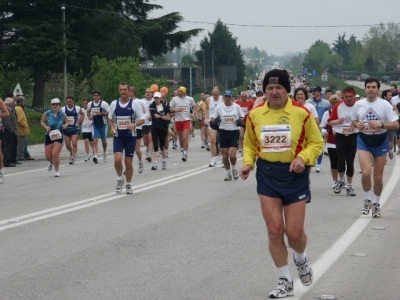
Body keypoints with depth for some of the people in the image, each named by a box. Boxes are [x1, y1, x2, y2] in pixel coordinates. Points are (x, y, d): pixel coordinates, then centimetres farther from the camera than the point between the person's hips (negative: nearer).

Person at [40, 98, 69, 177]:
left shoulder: (63, 114, -4)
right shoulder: (47, 114, -5)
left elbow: (67, 122, 12)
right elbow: (42, 121, 9)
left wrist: (65, 125, -10)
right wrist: (46, 127, -10)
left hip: (59, 136, -2)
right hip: (49, 136, 2)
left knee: (55, 154, -18)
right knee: (48, 156, 2)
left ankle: (57, 171, 1)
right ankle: (51, 163, 42)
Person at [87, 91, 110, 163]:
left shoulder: (104, 104, -11)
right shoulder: (90, 104, 3)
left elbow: (109, 113, -13)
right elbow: (88, 111, 21)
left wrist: (101, 113, -25)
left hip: (103, 124, -2)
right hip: (95, 124, 2)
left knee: (104, 140, 13)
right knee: (95, 140, -11)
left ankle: (105, 153, 38)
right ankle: (95, 156, -20)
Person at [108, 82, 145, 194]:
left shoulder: (134, 104, -3)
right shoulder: (114, 104, 3)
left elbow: (142, 119, -1)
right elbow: (110, 118, 16)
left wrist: (134, 124, -21)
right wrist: (112, 128, -3)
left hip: (130, 136, -1)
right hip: (118, 136, 1)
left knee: (128, 162, 4)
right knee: (117, 159, -17)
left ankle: (128, 184, 22)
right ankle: (119, 178, 9)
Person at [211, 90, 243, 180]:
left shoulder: (237, 107, 2)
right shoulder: (219, 107, 3)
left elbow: (243, 117, 12)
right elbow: (212, 119, 5)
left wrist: (240, 120, -10)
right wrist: (215, 120, -18)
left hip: (234, 132, -2)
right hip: (223, 132, 2)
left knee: (232, 155, -12)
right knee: (225, 155, 4)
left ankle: (234, 168, 18)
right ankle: (228, 173, 21)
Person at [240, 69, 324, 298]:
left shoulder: (301, 114, -9)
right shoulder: (255, 116, 0)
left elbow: (317, 143, -1)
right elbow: (250, 145, 14)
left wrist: (303, 158, -18)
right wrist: (248, 163, -4)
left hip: (295, 175, -2)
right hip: (267, 176, 2)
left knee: (294, 232, -2)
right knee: (274, 230, -1)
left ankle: (301, 259, 36)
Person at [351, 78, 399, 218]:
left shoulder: (385, 105, -8)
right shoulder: (359, 104, 1)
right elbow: (354, 121, 15)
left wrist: (381, 125, -25)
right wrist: (357, 125, -8)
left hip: (380, 142, -1)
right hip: (364, 141, 1)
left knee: (378, 177, 6)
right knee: (366, 172, -18)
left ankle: (376, 204, 27)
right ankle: (367, 200, 4)